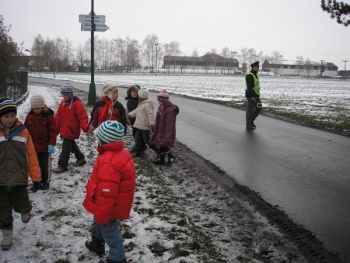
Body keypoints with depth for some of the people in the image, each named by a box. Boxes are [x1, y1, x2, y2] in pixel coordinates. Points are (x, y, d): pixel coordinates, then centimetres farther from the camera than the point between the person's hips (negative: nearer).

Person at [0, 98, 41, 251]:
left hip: (19, 179, 0)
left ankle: (25, 210, 43)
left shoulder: (23, 132, -5)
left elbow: (31, 156, -2)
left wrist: (35, 176, -1)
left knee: (21, 206, 7)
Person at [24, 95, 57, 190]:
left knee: (46, 165, 10)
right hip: (33, 146, 4)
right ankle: (36, 183, 24)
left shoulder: (48, 115, -12)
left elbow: (53, 131, -10)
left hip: (45, 146, -3)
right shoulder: (29, 116, -1)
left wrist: (51, 144, -13)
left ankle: (46, 182, 25)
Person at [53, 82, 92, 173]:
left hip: (71, 131, -8)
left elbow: (83, 117, -19)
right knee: (72, 145, 22)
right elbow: (58, 117, 13)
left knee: (66, 147, -4)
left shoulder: (77, 104, -16)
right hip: (64, 130, 8)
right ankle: (80, 158, 40)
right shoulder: (63, 103, 7)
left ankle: (62, 165, 5)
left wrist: (85, 128, -31)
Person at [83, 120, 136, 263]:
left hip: (110, 208, -9)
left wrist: (101, 215, -21)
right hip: (115, 203, 9)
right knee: (98, 224, 30)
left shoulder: (109, 163, -36)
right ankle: (96, 243, 54)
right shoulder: (122, 153, -3)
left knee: (109, 232, 11)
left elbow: (106, 194, -32)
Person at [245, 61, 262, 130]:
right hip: (251, 96, -10)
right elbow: (249, 87, -22)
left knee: (259, 108, 11)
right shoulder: (249, 75, -16)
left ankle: (251, 121, 23)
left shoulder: (255, 75, 16)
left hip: (256, 95, 10)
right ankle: (248, 124, 8)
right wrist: (252, 96, -25)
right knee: (250, 110, -2)